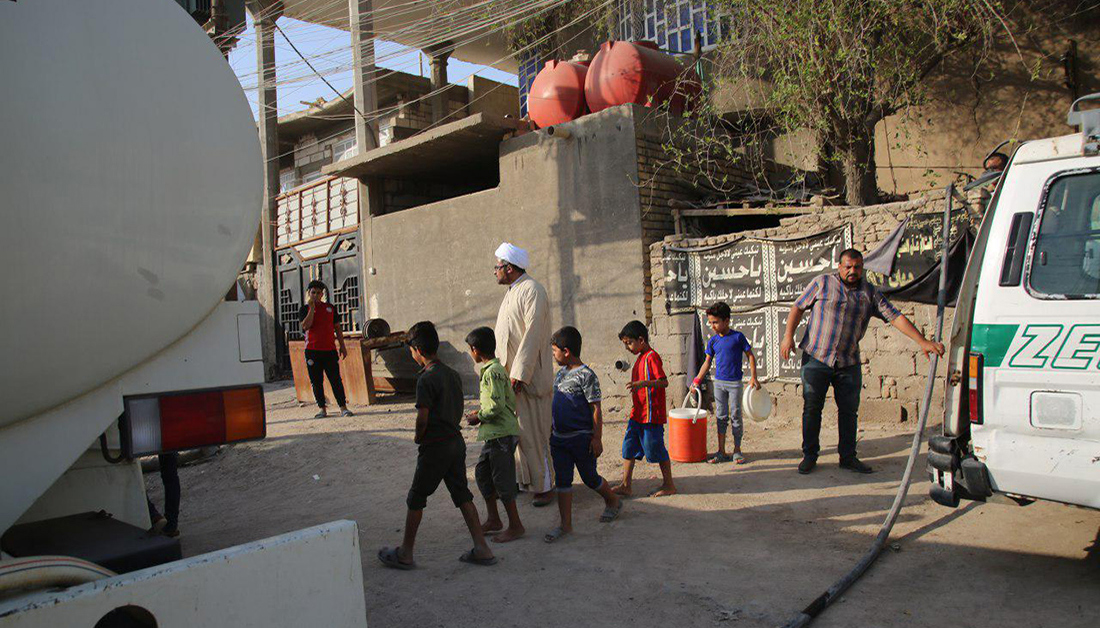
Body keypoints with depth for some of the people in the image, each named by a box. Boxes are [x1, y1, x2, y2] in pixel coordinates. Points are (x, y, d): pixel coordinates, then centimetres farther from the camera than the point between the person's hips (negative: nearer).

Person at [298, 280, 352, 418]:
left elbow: (337, 328, 16)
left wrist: (342, 346, 11)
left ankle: (343, 407, -1)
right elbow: (305, 326, -14)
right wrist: (312, 307, -14)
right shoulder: (305, 309, 4)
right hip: (313, 351, -1)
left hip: (330, 349, 1)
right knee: (316, 381, 3)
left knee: (336, 379, -3)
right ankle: (322, 408, 11)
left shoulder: (330, 308, 12)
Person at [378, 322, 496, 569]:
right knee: (462, 495, 13)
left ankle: (405, 554, 18)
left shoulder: (426, 379, -17)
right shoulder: (453, 374, 8)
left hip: (435, 447, -7)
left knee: (416, 498, 7)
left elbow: (422, 417, -18)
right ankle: (482, 549, 13)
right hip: (457, 442, 8)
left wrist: (418, 437, -1)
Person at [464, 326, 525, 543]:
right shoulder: (494, 368, 14)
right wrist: (481, 413, 13)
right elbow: (508, 402, 17)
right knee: (482, 473, 16)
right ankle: (493, 519, 27)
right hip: (494, 434, 10)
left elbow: (497, 405, -24)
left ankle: (515, 526, 10)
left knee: (502, 480, -1)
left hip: (501, 434, -10)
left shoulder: (492, 372, -17)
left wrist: (478, 417, -10)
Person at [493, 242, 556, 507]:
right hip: (509, 376, 9)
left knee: (533, 433, -3)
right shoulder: (512, 292, 17)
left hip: (528, 377, -9)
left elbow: (533, 334, -21)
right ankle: (525, 480, 24)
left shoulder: (532, 290, -13)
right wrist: (505, 373, 18)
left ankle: (543, 486, 7)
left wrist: (520, 375, -25)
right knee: (515, 432, 14)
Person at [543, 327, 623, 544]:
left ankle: (613, 501, 36)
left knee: (590, 477, 9)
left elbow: (596, 409, -15)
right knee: (562, 480, 6)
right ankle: (566, 524, 12)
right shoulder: (561, 373, 9)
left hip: (581, 438, -7)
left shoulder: (586, 375, -15)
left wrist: (597, 438, -17)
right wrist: (553, 432, 22)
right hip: (559, 438, 7)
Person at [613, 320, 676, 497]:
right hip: (637, 414, 9)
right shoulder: (641, 357, 14)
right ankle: (626, 486, 15)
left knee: (656, 449, 2)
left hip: (651, 415, -9)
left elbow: (664, 382, -24)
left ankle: (669, 485, 17)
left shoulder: (652, 357, -16)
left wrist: (642, 383, -35)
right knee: (628, 448, 9)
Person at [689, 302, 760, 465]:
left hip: (735, 383, -3)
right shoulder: (713, 341, 3)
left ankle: (737, 450, 15)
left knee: (736, 416, 3)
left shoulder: (738, 337, -8)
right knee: (721, 416, 7)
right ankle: (722, 452, 12)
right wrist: (697, 381, 8)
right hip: (719, 382, 4)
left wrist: (753, 377, -7)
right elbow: (707, 362, 11)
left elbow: (750, 355, -1)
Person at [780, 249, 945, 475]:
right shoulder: (822, 283, 1)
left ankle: (848, 458, 20)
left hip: (849, 363, 3)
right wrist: (788, 336, -9)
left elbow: (895, 317, 0)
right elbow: (798, 307, 4)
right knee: (812, 408, 2)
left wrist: (923, 341, -9)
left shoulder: (870, 293, 7)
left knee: (849, 411, 7)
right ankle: (809, 455, 13)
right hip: (816, 357, -2)